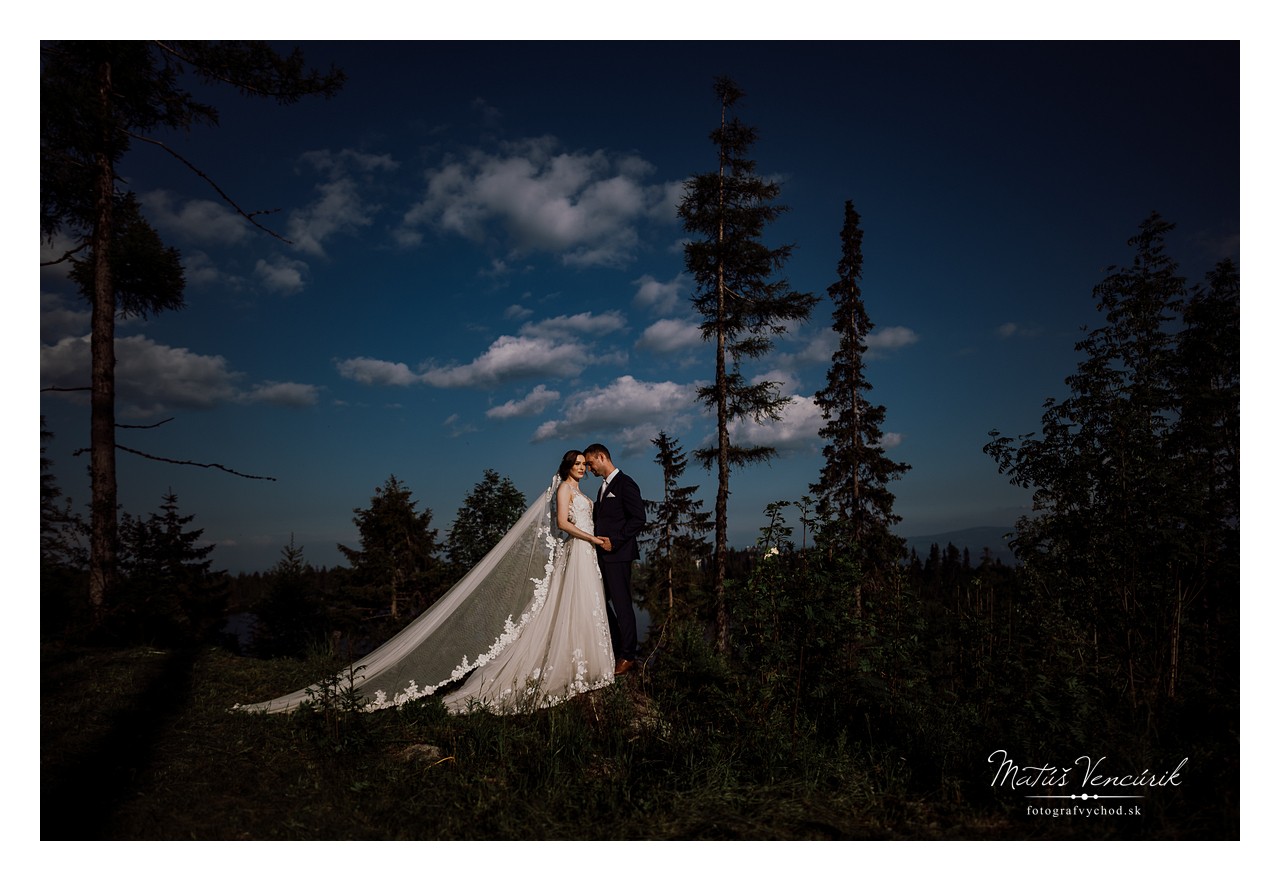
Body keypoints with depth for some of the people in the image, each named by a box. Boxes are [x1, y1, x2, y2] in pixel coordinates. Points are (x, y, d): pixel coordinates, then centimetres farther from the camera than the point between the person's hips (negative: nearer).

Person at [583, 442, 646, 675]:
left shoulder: (625, 484, -10)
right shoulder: (604, 487, 19)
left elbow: (639, 519, -16)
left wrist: (614, 541, -18)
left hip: (617, 554, -9)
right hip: (603, 554, 9)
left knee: (621, 604, -3)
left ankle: (627, 657, 7)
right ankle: (615, 649, 22)